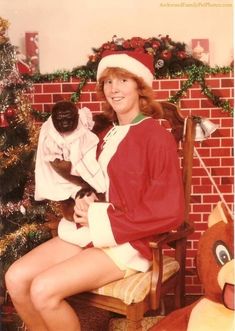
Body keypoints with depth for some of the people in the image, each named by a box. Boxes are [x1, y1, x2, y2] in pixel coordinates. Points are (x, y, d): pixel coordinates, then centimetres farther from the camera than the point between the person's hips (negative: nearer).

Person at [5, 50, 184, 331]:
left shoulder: (156, 137, -12)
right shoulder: (107, 135, 14)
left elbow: (169, 212, -16)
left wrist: (103, 222, -15)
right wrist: (86, 204, -2)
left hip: (130, 241, -7)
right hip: (92, 232, 8)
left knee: (44, 290, -22)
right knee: (16, 278, -6)